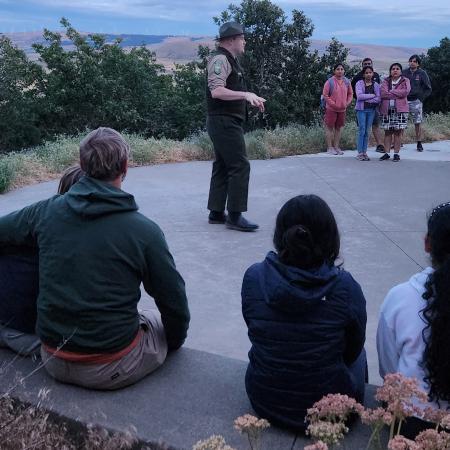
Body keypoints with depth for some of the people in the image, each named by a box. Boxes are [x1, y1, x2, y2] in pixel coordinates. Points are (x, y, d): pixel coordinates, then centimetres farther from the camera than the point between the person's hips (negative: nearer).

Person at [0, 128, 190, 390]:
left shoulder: (46, 211, -7)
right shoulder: (144, 231, -17)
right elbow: (176, 306, -8)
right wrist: (175, 343, 12)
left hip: (53, 361, 4)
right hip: (110, 370, -4)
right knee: (167, 322, 23)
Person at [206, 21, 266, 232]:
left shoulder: (230, 60, 19)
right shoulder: (220, 59, -13)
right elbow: (216, 91, -25)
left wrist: (250, 98, 20)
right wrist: (246, 94, -25)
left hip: (227, 122, 11)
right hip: (224, 122, -11)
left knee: (222, 166, 12)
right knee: (240, 166, -11)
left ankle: (216, 213, 19)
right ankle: (235, 216, -7)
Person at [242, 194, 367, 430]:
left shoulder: (254, 277, -18)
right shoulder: (346, 287, -22)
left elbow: (255, 331, -1)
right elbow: (352, 351, -5)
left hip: (264, 403, 2)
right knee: (358, 351, 30)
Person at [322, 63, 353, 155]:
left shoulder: (347, 81, 5)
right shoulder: (329, 82, -9)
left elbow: (350, 94, 12)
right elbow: (325, 95, -8)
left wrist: (347, 103, -3)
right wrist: (333, 104, -13)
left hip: (342, 109, 5)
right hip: (331, 109, -4)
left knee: (338, 128, 11)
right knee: (330, 127, 1)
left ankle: (336, 146, 20)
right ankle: (330, 147, 9)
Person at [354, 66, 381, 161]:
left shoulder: (376, 85, 8)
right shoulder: (359, 83, 0)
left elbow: (379, 99, -3)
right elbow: (359, 96, -14)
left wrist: (366, 99, -12)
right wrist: (372, 95, -9)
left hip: (371, 109, 3)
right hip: (361, 109, -3)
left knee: (367, 131, 5)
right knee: (362, 130, -6)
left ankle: (364, 152, 10)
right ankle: (360, 153, -3)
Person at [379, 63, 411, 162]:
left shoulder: (405, 81, 7)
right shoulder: (385, 81, 11)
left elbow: (405, 91, -13)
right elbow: (383, 93, -7)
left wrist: (391, 92, -8)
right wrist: (398, 94, -10)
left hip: (400, 109, -2)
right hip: (386, 109, 2)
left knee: (398, 132, 0)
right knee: (387, 132, 4)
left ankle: (396, 153, 5)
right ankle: (387, 153, 9)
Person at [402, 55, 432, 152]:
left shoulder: (422, 73, 2)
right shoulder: (404, 72, 7)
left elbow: (428, 89, 5)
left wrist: (421, 98, -3)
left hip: (416, 101, -2)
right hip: (404, 101, 2)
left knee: (418, 123, -1)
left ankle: (419, 144, 6)